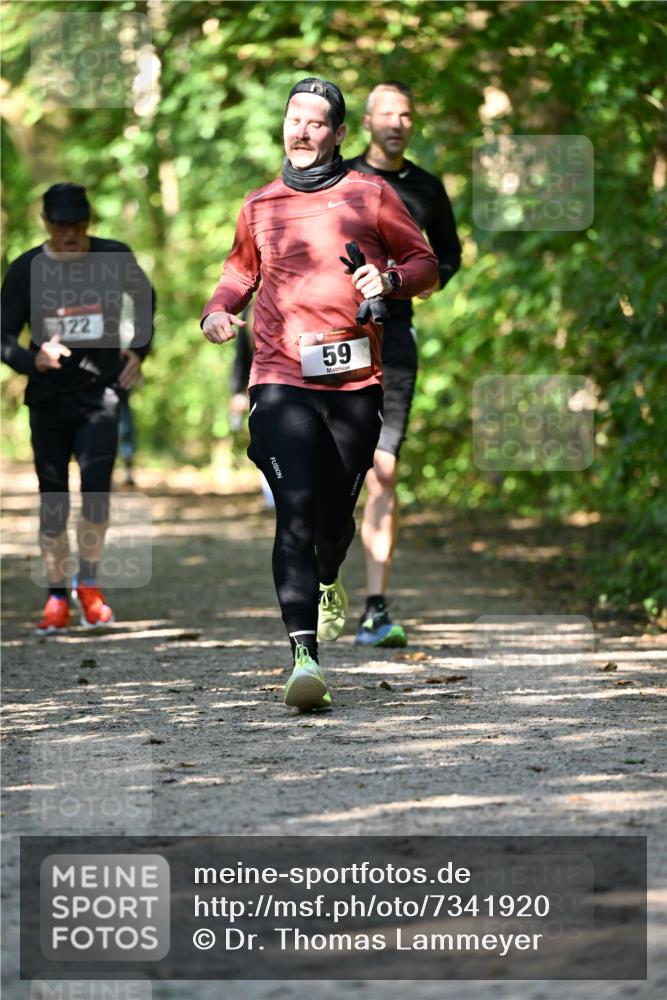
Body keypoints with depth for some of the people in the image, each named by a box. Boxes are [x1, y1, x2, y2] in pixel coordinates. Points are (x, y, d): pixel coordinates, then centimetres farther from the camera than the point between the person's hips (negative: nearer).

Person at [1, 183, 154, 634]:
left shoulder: (115, 259, -2)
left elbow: (146, 298, 19)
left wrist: (138, 351, 8)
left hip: (100, 394, -1)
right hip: (48, 401, 1)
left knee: (96, 489, -16)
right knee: (53, 503, 4)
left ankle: (89, 584, 4)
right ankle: (58, 597, 13)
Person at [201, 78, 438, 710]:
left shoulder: (370, 195, 6)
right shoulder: (259, 206, 12)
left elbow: (426, 263, 12)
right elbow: (241, 270, 28)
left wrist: (392, 280, -10)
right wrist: (218, 310, 8)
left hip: (354, 381, 0)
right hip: (281, 380, 0)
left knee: (335, 515, 8)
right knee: (296, 509, -18)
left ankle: (328, 584, 46)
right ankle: (303, 655, -23)